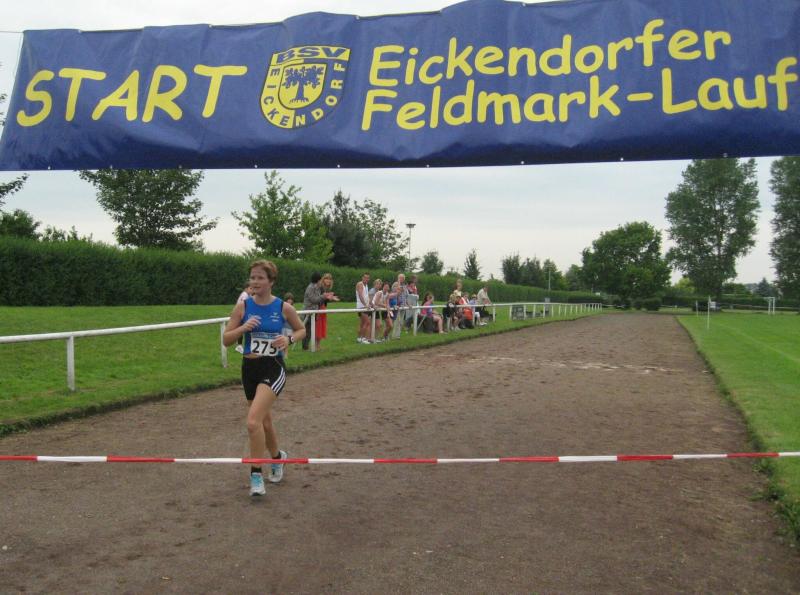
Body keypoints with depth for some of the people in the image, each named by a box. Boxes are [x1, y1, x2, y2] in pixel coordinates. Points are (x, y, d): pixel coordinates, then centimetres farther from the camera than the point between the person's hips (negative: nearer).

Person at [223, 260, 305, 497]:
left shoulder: (284, 307, -7)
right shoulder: (243, 306, -2)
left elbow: (301, 330, 9)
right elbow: (226, 340, 1)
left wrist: (289, 339, -11)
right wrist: (243, 328, -17)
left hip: (273, 369, -4)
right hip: (249, 368, 4)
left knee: (253, 421, -21)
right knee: (264, 420, 19)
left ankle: (256, 474, -6)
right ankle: (277, 457, 46)